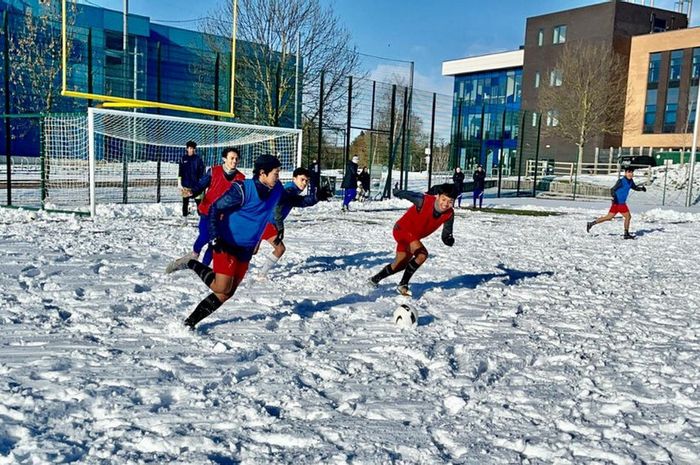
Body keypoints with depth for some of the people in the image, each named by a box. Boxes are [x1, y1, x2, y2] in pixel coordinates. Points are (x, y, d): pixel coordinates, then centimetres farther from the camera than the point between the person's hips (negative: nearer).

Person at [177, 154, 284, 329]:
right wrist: (214, 238, -23)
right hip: (227, 246, -7)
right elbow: (214, 209, -15)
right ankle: (191, 264, 7)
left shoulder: (276, 190, -1)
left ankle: (191, 321, 15)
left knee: (226, 294, 4)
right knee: (222, 288, -14)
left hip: (246, 251, 7)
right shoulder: (243, 190, -20)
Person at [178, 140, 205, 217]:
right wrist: (179, 183, 0)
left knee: (198, 201, -5)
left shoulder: (198, 158, 0)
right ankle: (185, 213, 16)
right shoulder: (183, 159, 4)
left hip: (196, 184, -2)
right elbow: (180, 172, 5)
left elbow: (201, 171, 1)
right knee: (185, 201, 7)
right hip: (185, 184, 2)